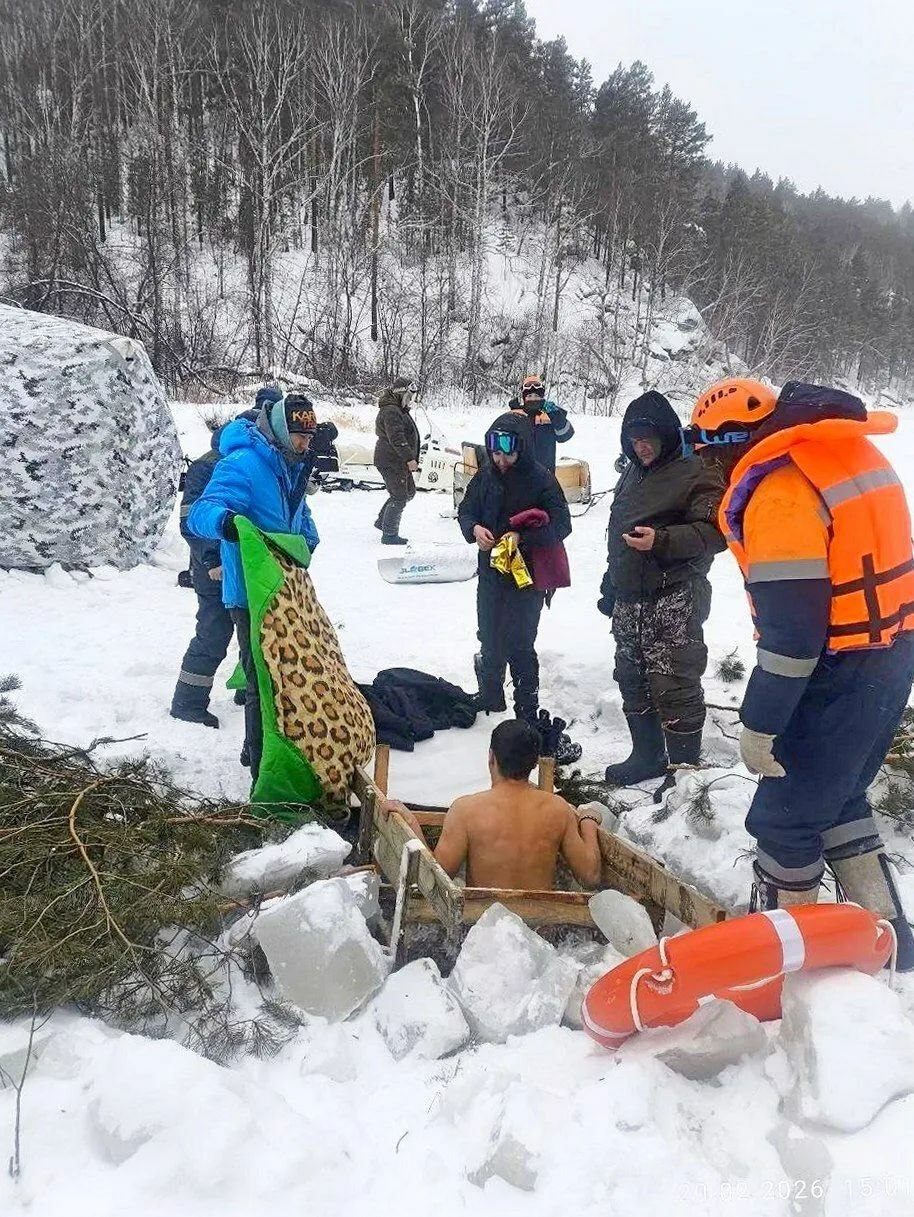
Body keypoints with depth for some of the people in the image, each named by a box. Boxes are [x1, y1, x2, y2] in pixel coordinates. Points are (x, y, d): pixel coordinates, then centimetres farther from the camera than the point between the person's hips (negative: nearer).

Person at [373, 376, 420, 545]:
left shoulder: (399, 409, 17)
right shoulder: (390, 411, -18)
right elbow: (396, 439, -26)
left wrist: (412, 457, 25)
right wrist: (409, 458, -28)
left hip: (399, 461, 11)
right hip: (391, 462, -11)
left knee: (409, 492, 19)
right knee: (399, 498, -6)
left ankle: (382, 521, 27)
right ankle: (389, 535, 3)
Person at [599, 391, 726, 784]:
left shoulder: (695, 473, -6)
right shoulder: (631, 475, 18)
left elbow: (715, 531, -15)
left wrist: (662, 540, -24)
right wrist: (609, 588, 28)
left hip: (673, 603, -8)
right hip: (629, 600, 8)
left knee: (673, 685, -8)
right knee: (632, 678, 14)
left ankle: (684, 766, 6)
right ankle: (646, 755, 28)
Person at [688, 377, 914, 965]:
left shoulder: (779, 491, -22)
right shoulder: (854, 452, 7)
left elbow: (789, 632, -25)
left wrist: (759, 726, -17)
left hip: (841, 674, -9)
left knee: (784, 816, 7)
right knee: (838, 793, 25)